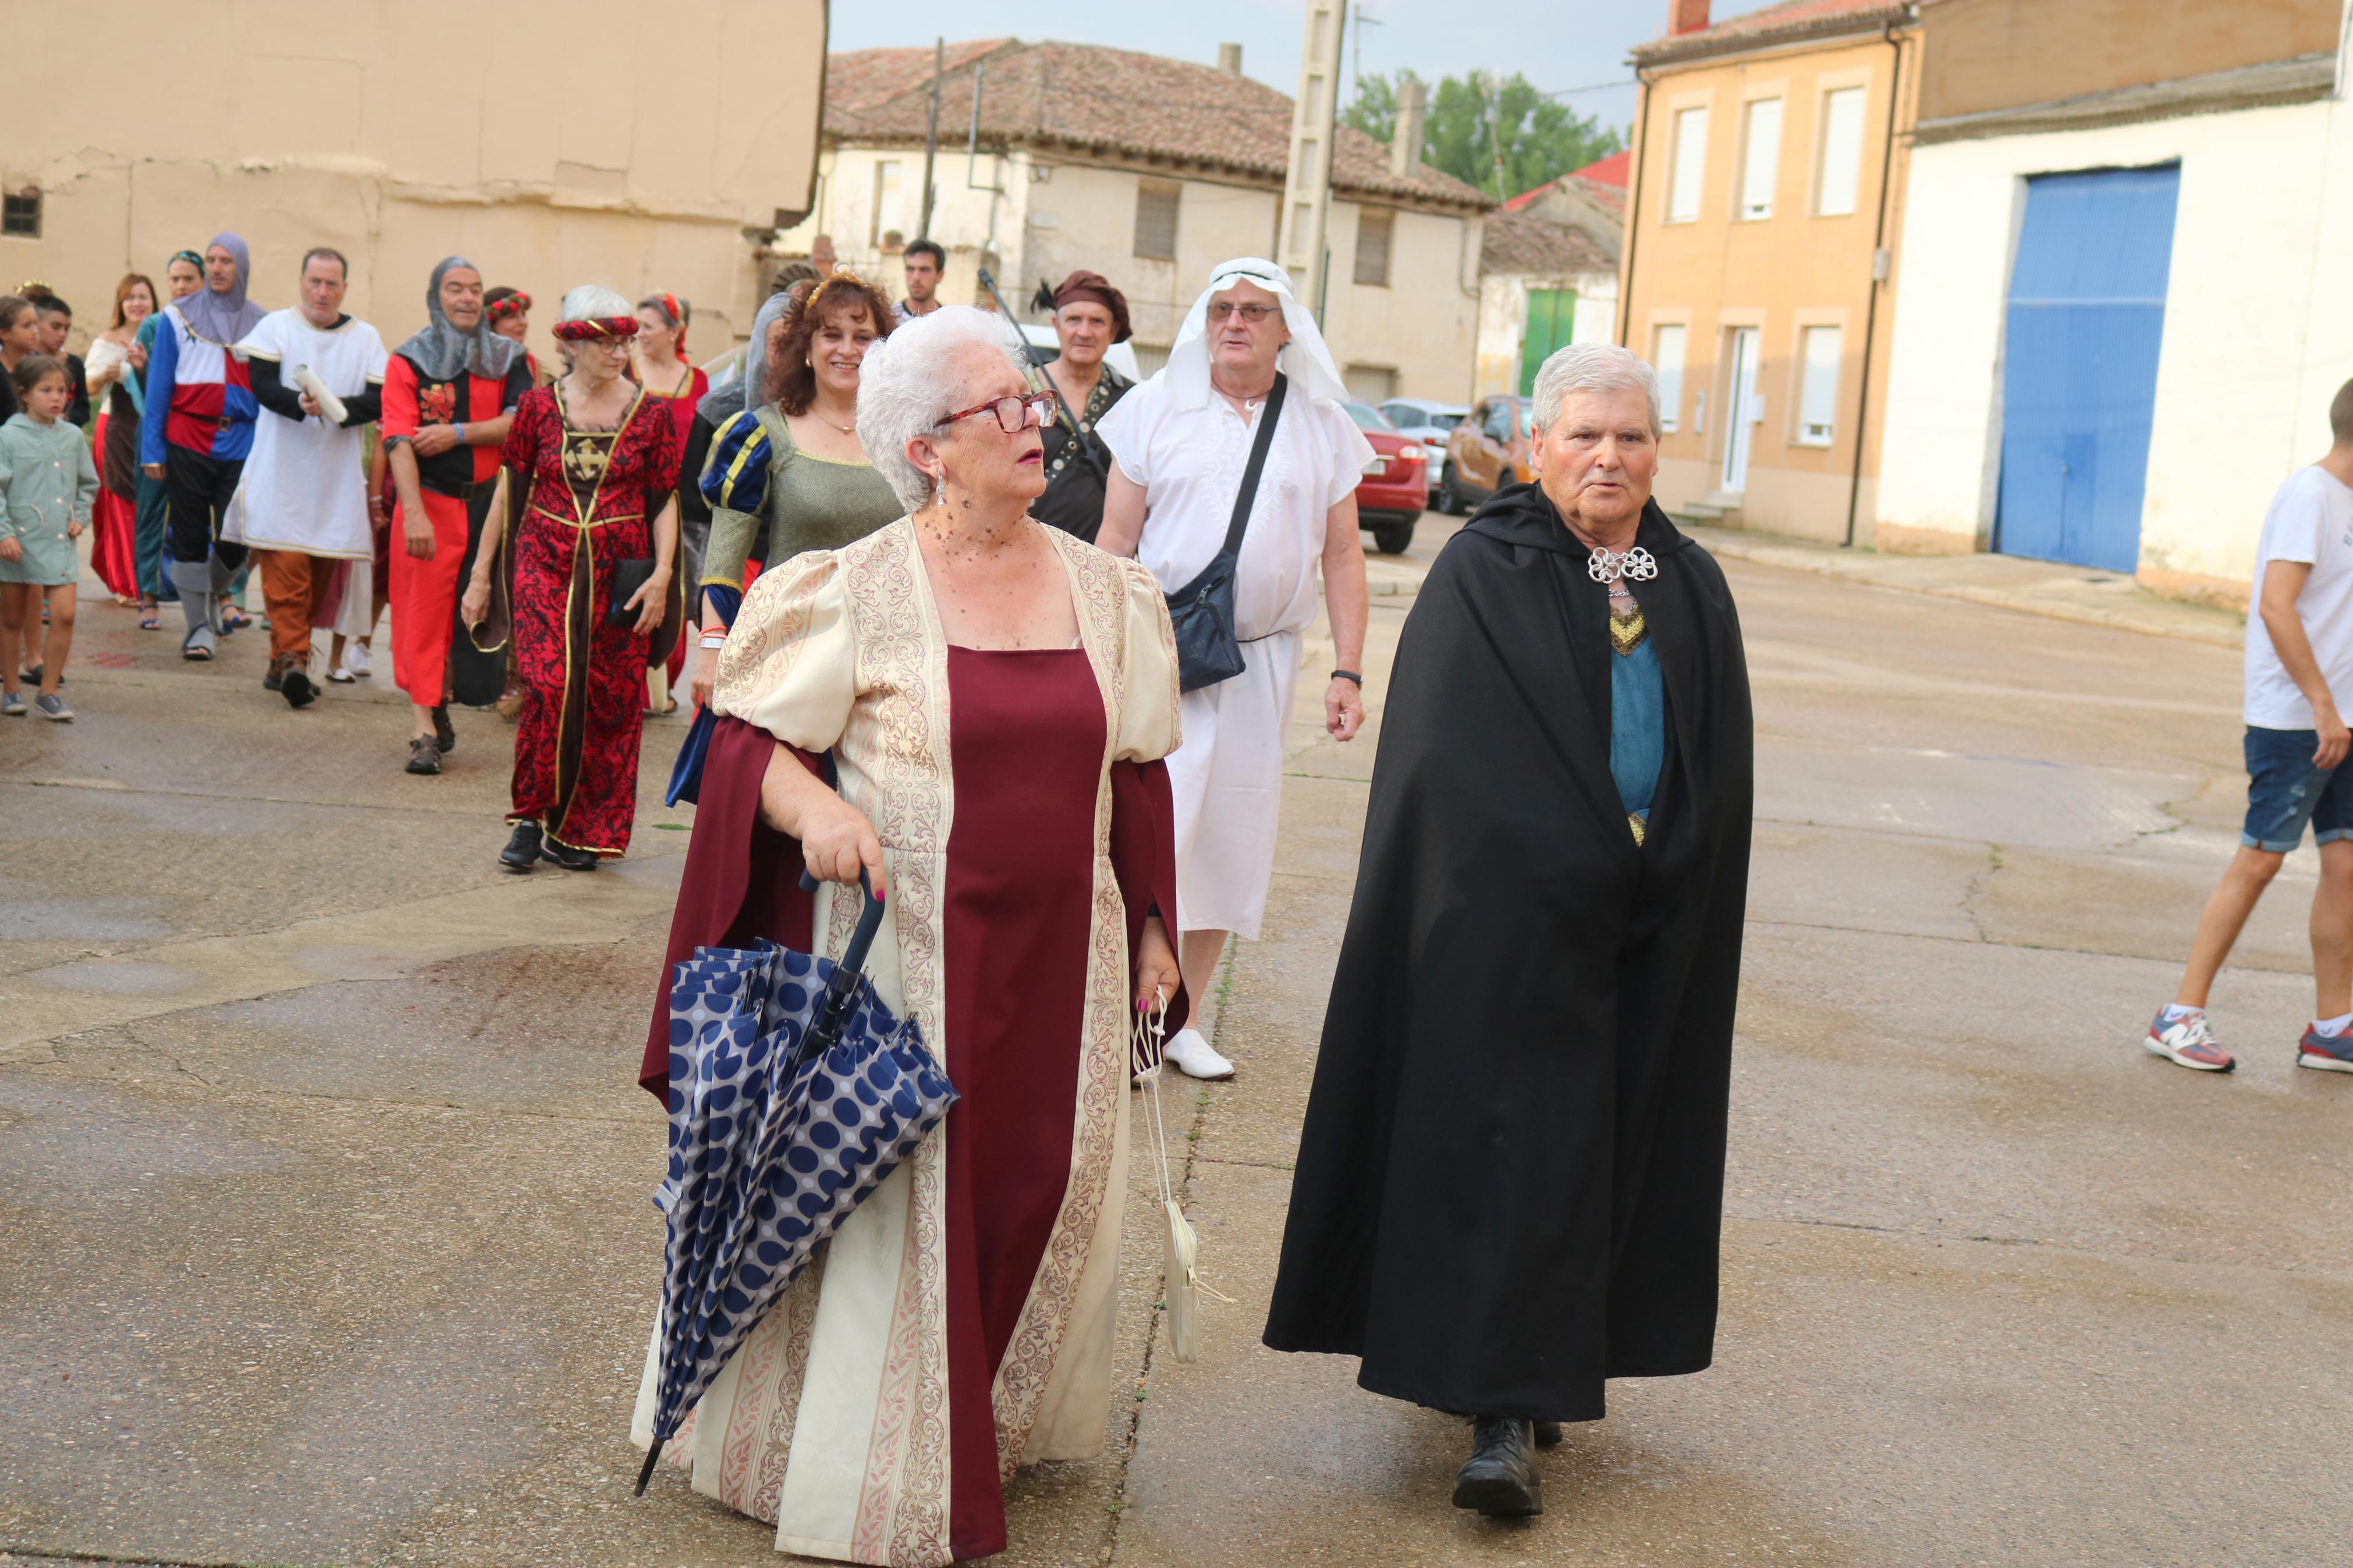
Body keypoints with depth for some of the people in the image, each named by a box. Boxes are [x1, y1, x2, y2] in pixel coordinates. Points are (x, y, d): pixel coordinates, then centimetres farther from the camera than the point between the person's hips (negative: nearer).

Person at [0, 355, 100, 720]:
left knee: (64, 616, -7)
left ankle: (48, 693, 4)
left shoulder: (72, 437, 7)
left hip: (59, 541, 3)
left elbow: (88, 484, 20)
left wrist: (80, 518, 6)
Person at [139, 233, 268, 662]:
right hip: (187, 442, 0)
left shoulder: (260, 323, 8)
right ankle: (199, 626, 10)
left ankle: (210, 599, 27)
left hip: (241, 443, 1)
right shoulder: (177, 317, 5)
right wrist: (152, 449, -1)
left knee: (234, 542, -2)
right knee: (190, 538, 0)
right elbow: (159, 386, 5)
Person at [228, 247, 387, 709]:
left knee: (321, 574, 5)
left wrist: (340, 406, -21)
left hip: (337, 479, 3)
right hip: (280, 475, -3)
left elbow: (378, 401, -1)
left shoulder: (366, 338, 8)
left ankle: (282, 661, 15)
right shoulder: (275, 327, 3)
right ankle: (294, 659, -13)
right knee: (286, 570, -12)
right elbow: (263, 386, -10)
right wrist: (300, 404, -29)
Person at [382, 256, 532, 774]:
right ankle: (424, 731, -6)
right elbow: (399, 441, -12)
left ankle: (440, 705, 24)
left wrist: (458, 433, -15)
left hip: (489, 500, 3)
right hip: (429, 500, -3)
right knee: (423, 613, -5)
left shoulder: (509, 358, 8)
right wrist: (413, 514, -25)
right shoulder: (408, 360, -1)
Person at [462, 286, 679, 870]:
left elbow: (665, 501, 5)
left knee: (610, 701, 0)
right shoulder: (539, 406, 3)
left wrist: (662, 574, -7)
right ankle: (531, 816, 2)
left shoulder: (650, 413, 2)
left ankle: (580, 832, 13)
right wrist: (481, 574, 9)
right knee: (547, 687, -14)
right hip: (545, 565, 0)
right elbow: (510, 492, 9)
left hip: (618, 574, 1)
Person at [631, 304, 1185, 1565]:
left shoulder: (1106, 592, 7)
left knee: (1043, 1196, 11)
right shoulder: (860, 590, -7)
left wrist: (1151, 927, 13)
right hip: (902, 950, -4)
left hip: (1058, 959, 5)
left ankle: (1001, 1421, 33)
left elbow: (1137, 775, 13)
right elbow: (749, 736, -6)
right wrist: (814, 808, -26)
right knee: (892, 1195, 3)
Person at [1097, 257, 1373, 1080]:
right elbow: (1116, 539, 2)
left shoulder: (1324, 427, 7)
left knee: (1232, 838, 6)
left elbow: (1342, 558, 8)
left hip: (1263, 663, 3)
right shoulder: (1156, 409, 2)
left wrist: (1348, 672, 2)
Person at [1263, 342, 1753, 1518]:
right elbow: (1456, 760, -12)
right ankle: (1505, 1412, -3)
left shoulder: (1693, 593, 11)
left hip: (1649, 935, 5)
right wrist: (1581, 876, -13)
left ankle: (1546, 1369, 25)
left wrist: (1657, 884, -4)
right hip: (1512, 923, -5)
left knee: (1608, 1145, 10)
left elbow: (1721, 778, 9)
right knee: (1515, 1143, -6)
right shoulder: (1483, 573, -4)